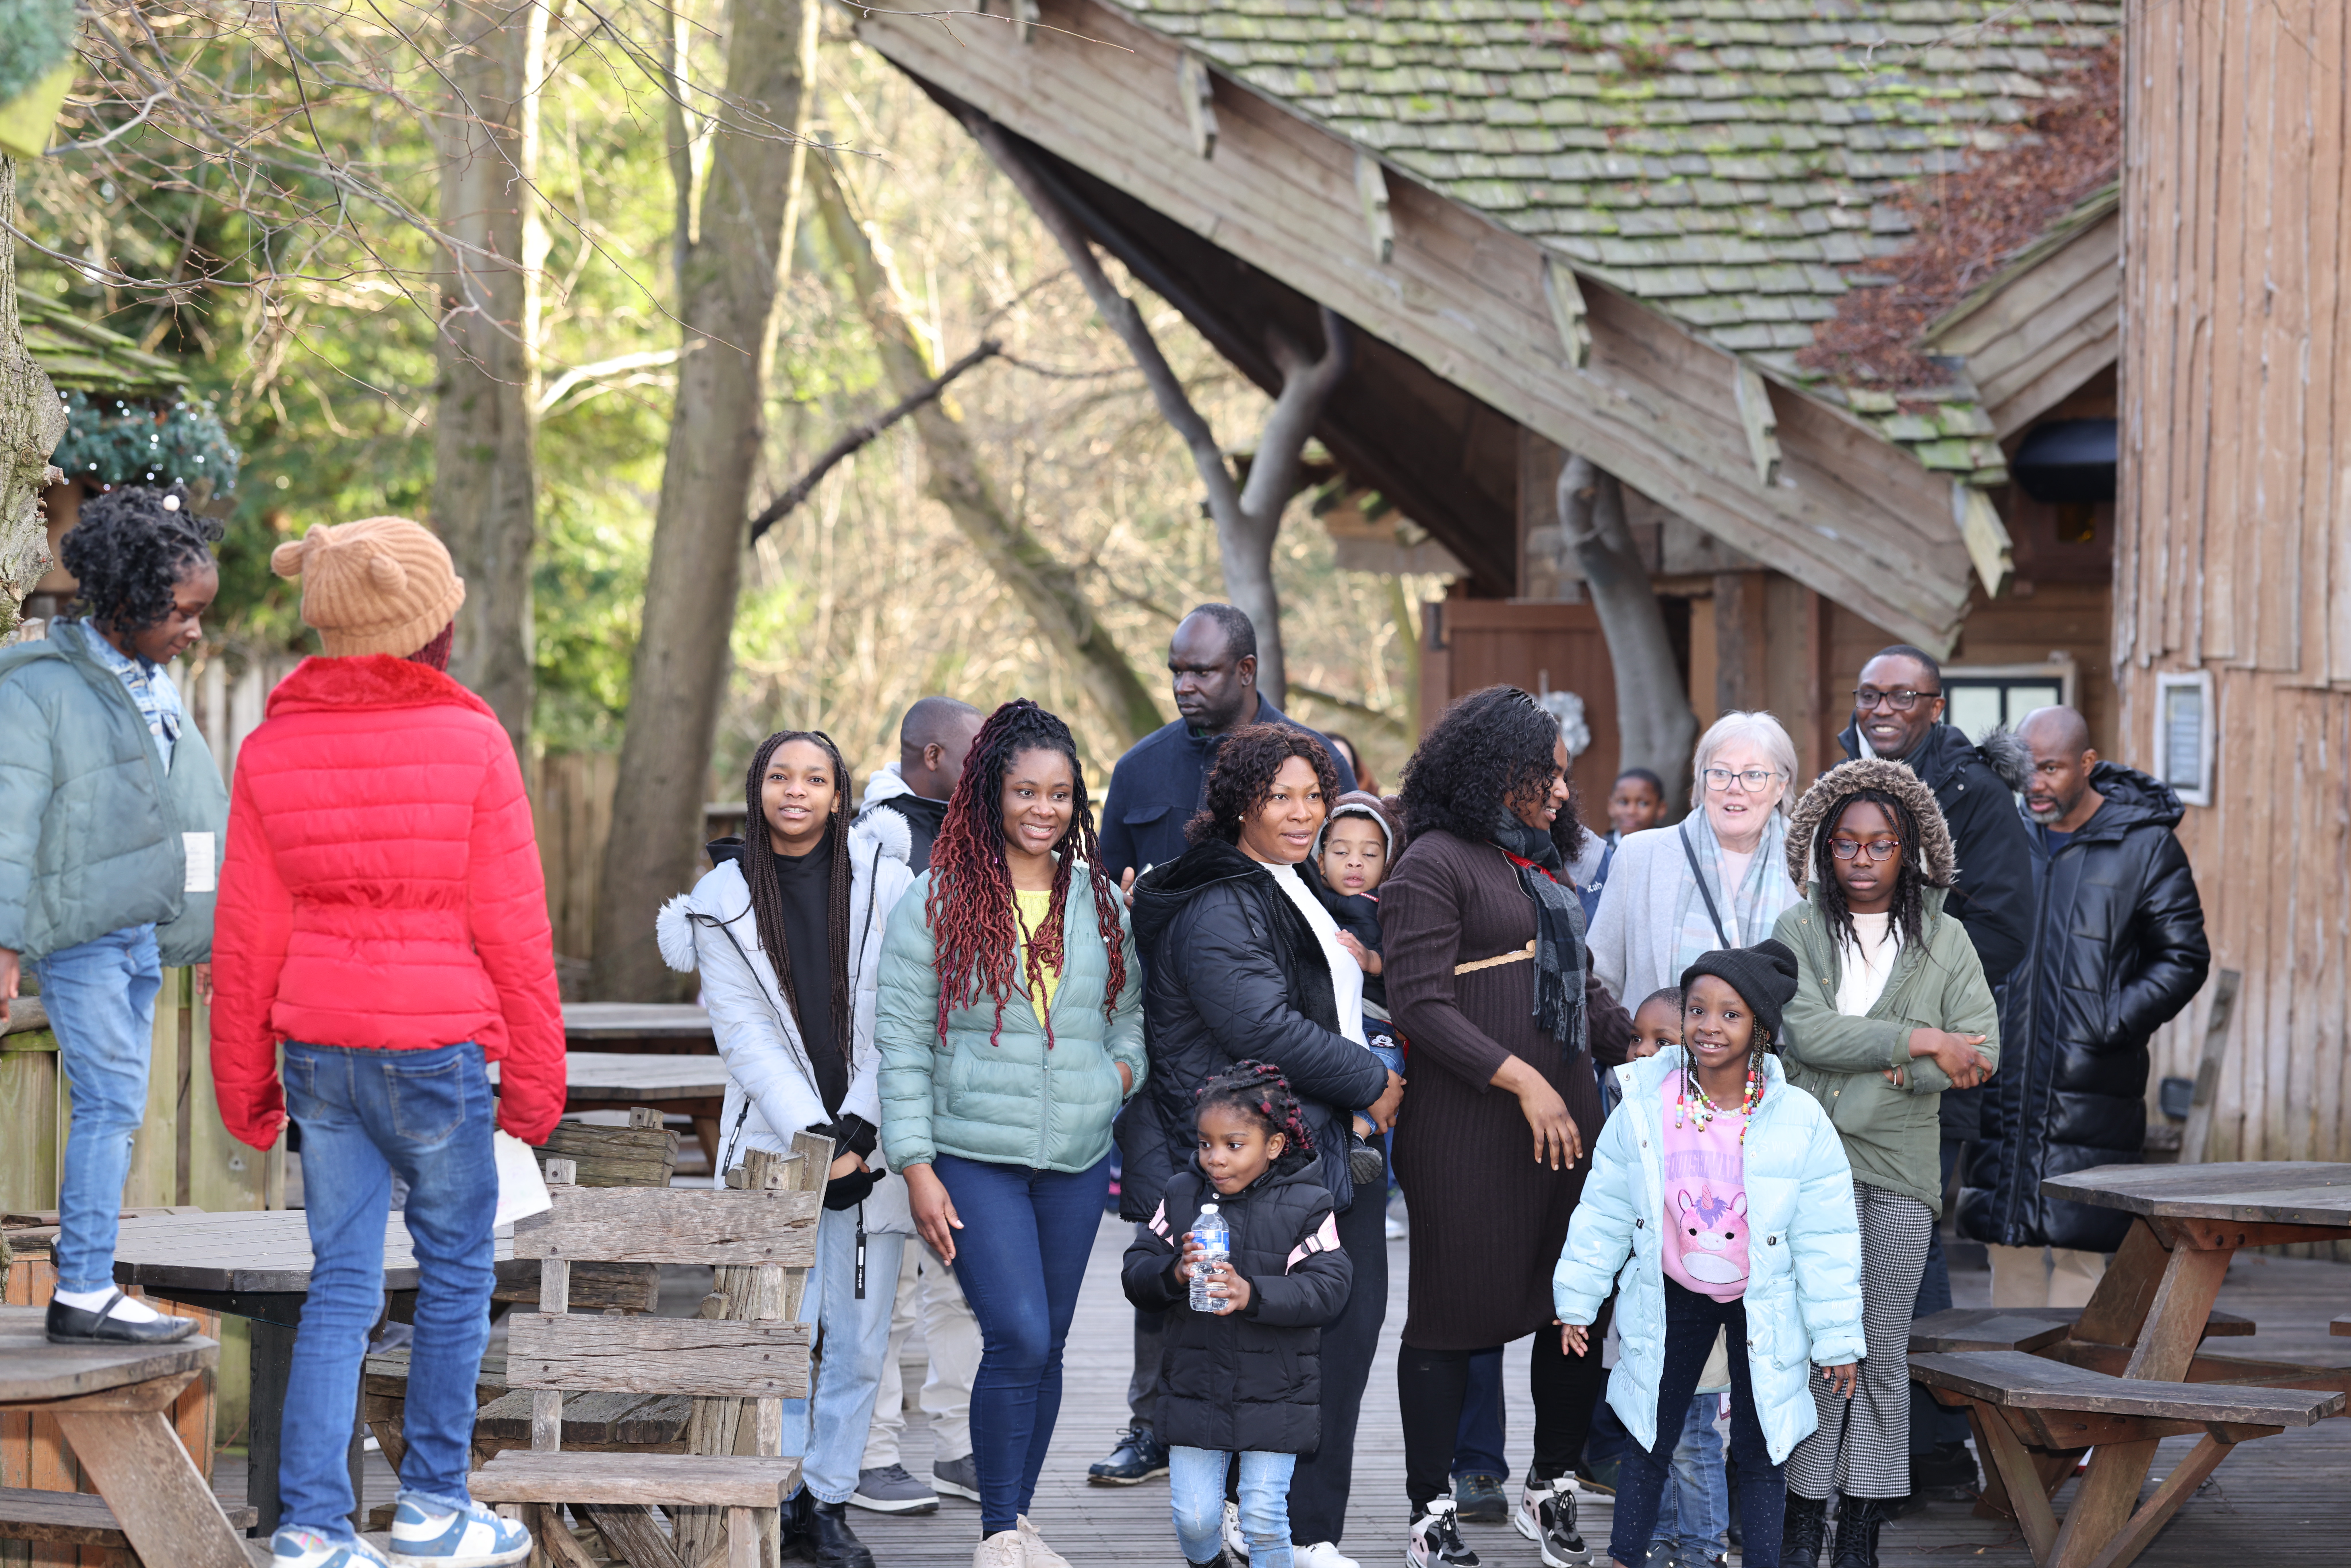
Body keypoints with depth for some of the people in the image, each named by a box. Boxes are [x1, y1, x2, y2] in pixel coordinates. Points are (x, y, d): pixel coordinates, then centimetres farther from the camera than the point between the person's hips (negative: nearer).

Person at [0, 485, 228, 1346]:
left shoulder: (157, 687, 15)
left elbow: (189, 813, 22)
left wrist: (209, 935, 23)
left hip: (142, 932, 8)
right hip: (78, 930, -8)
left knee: (116, 1107, 6)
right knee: (112, 1101, -11)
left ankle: (85, 1289, 9)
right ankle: (86, 1292, -9)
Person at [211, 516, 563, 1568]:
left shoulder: (272, 748, 2)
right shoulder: (471, 743, -9)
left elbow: (248, 936, 5)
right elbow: (512, 930, -6)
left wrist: (246, 1087, 14)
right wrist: (534, 1080, 3)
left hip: (317, 1047, 4)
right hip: (438, 1046, -4)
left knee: (341, 1285, 9)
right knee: (457, 1272, 12)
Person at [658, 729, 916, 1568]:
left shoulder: (884, 882, 2)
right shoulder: (725, 902, 3)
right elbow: (746, 1036, -2)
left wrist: (860, 1133, -8)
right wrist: (814, 1137, -12)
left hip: (873, 1145, 1)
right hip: (773, 1143, -1)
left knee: (859, 1340, 1)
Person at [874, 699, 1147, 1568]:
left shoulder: (1100, 900, 9)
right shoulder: (938, 900, -4)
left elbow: (1132, 1007, 23)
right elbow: (901, 1039, -4)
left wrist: (1126, 1064, 1)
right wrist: (916, 1167, -8)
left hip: (1078, 1157, 5)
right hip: (974, 1156, -4)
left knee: (1046, 1344, 9)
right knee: (1018, 1336, -15)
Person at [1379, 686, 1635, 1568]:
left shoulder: (1544, 865, 19)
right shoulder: (1438, 862, -6)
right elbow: (1420, 1005, -13)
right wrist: (1521, 1080, -17)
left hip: (1566, 1116, 7)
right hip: (1467, 1129, -7)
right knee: (1452, 1312, -1)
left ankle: (1551, 1489, 21)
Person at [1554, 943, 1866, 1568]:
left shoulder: (1799, 1121, -17)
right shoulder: (1644, 1110, -12)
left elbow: (1826, 1239, -11)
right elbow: (1604, 1212, -1)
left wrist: (1837, 1338, -8)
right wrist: (1577, 1300, 4)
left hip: (1765, 1305, -2)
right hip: (1671, 1299, 2)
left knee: (1760, 1450, 7)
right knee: (1648, 1440, 12)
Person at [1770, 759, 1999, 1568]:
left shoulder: (1944, 938, 10)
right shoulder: (1799, 931, 5)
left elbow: (1980, 1053, 1)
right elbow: (1808, 1033, -10)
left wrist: (1886, 1071, -12)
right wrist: (1922, 1042, -13)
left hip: (1899, 1163, 1)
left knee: (1883, 1347, 2)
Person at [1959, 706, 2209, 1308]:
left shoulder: (2145, 844, -1)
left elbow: (2183, 958, 1)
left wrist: (2111, 1026, -9)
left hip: (2090, 1092, -4)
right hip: (2006, 1075, 4)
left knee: (2078, 1246, -6)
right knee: (2009, 1238, 6)